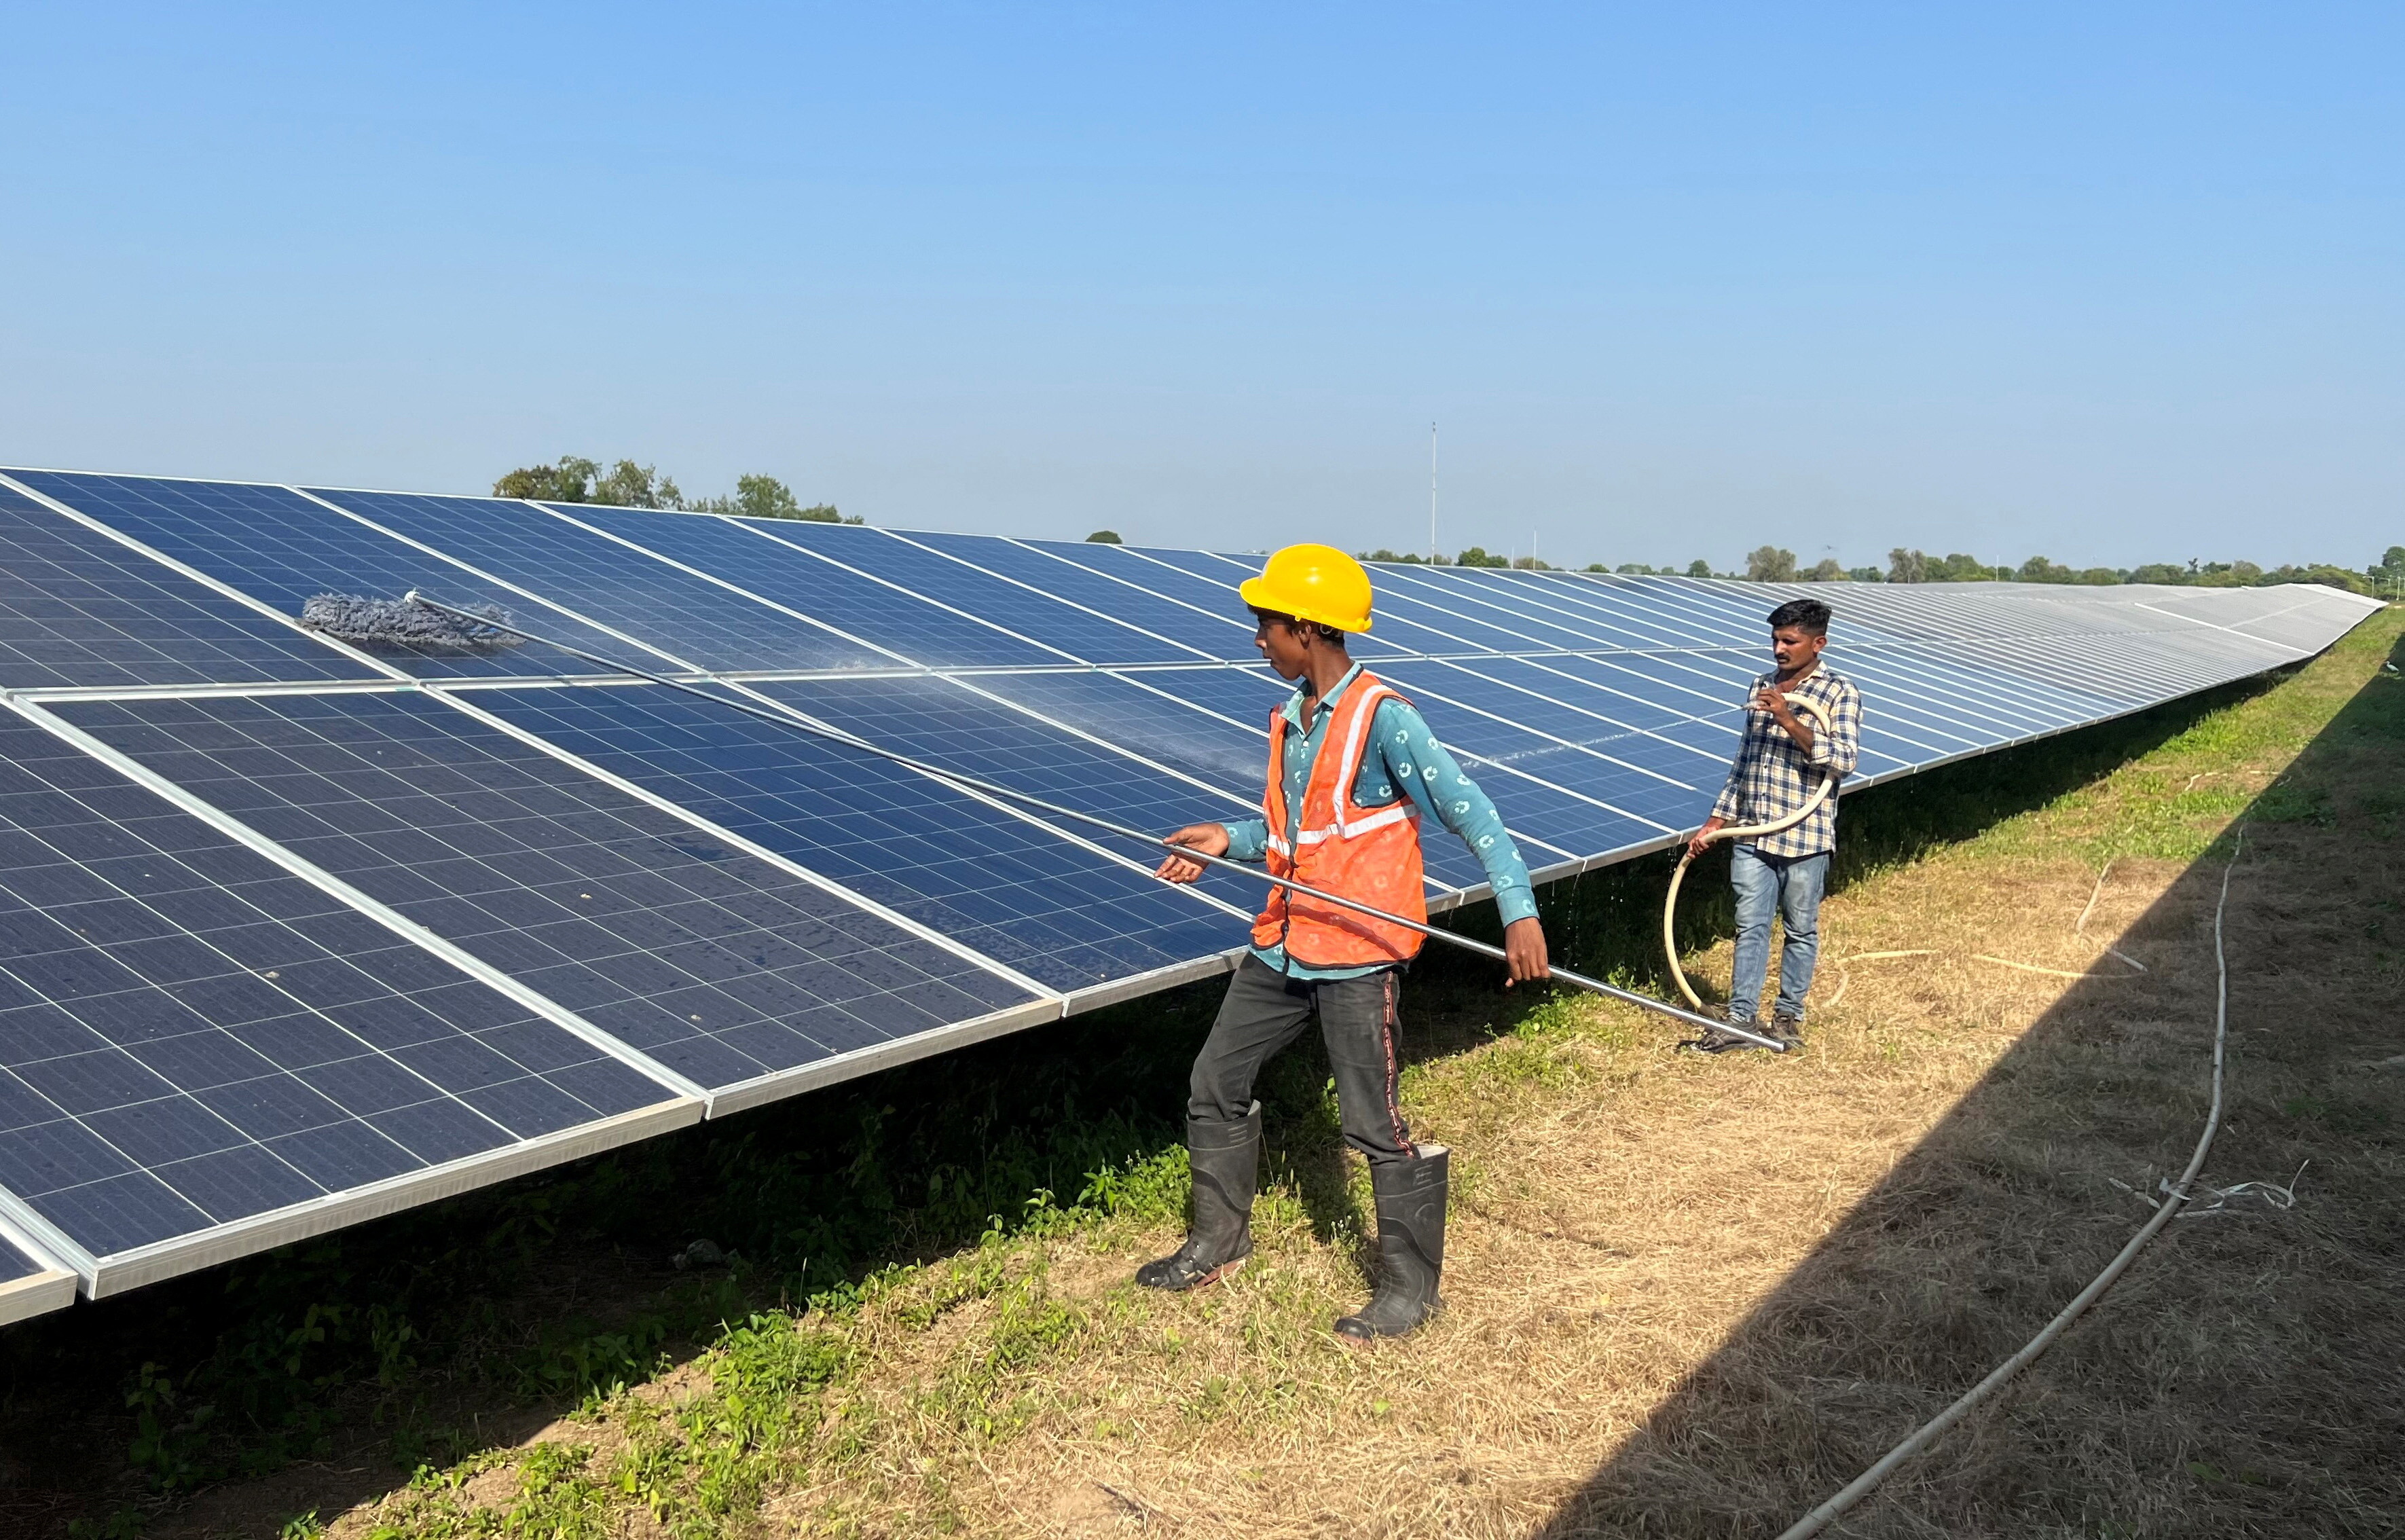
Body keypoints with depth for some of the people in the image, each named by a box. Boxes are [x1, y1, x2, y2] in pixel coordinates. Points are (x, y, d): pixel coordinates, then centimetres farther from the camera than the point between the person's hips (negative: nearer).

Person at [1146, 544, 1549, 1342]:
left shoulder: (1382, 717, -16)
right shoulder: (1289, 718, 9)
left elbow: (1469, 812, -19)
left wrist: (1519, 912, -28)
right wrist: (1231, 839, 3)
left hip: (1358, 952, -8)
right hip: (1284, 944, 9)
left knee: (1376, 1123, -1)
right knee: (1214, 1084, 15)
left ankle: (1410, 1288, 16)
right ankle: (1218, 1243, 33)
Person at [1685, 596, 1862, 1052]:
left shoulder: (1840, 692, -6)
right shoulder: (1761, 688, 10)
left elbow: (1844, 760, -17)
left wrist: (1789, 720, -23)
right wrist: (1717, 820, 11)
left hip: (1806, 837, -4)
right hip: (1753, 834, 4)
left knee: (1800, 930, 9)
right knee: (1751, 928, 6)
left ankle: (1788, 1016, 23)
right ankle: (1741, 1021, 10)